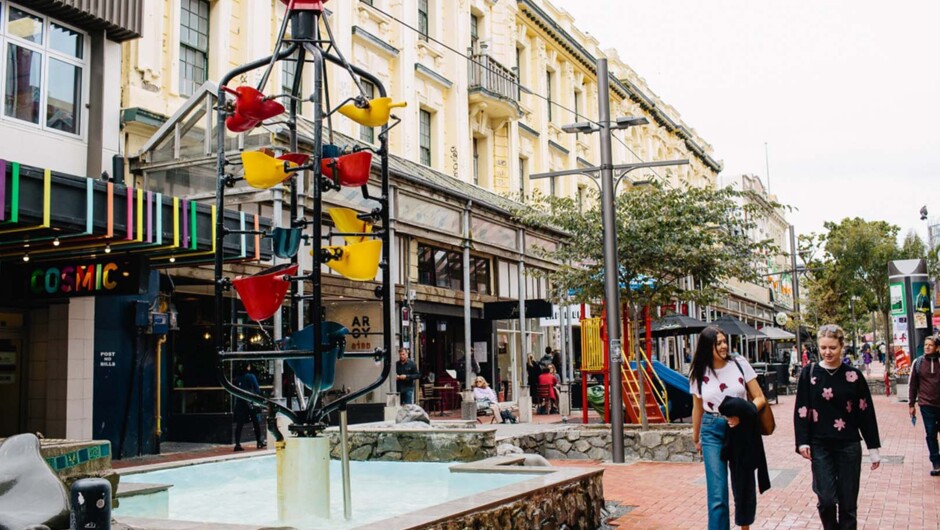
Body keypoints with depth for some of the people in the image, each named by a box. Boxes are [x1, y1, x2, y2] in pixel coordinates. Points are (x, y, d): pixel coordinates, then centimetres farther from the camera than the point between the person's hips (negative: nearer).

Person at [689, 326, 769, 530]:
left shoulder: (740, 364, -3)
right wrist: (696, 438, 21)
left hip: (741, 430, 1)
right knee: (717, 495, -7)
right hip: (713, 431, -1)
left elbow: (760, 398, 0)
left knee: (744, 486, 13)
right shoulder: (699, 373, 0)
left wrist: (743, 415, -17)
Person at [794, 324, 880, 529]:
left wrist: (873, 447, 3)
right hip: (820, 446, 0)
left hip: (848, 445, 1)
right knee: (826, 499, -6)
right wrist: (802, 441, -6)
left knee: (848, 502, 5)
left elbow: (866, 412, 3)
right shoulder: (809, 373, -1)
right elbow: (801, 410, 1)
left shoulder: (853, 375, -1)